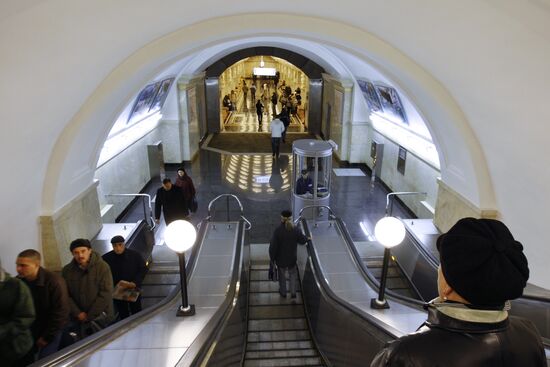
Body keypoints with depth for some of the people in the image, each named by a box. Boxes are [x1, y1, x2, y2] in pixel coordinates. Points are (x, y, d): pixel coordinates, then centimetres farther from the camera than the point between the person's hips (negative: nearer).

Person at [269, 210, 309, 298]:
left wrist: (272, 257, -4)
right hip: (292, 258, 1)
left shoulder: (278, 231, -25)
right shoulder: (296, 230, -19)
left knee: (282, 274, 22)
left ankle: (283, 292, 39)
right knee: (292, 274, 25)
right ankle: (293, 292, 28)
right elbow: (302, 241, -4)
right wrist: (307, 238, 20)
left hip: (281, 258, -1)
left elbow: (273, 246, -19)